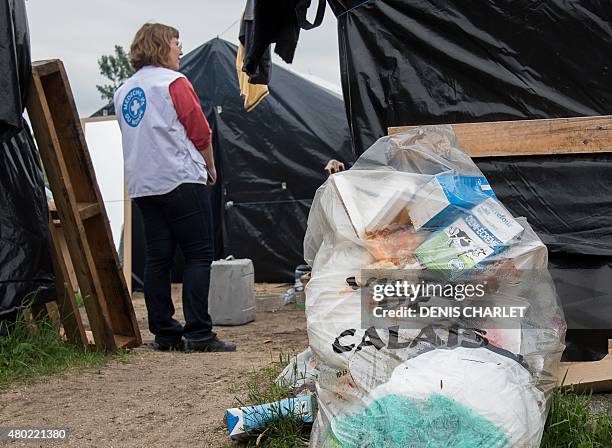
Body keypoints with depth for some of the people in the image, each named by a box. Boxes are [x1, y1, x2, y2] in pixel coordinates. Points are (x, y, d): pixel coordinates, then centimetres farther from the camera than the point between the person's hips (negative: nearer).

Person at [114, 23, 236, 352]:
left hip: (141, 186, 7)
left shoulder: (123, 92, 16)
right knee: (199, 255, -4)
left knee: (157, 258, 7)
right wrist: (211, 168, 11)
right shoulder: (173, 81, -5)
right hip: (181, 180, -7)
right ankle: (198, 334, -8)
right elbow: (201, 133, -5)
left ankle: (164, 332, 9)